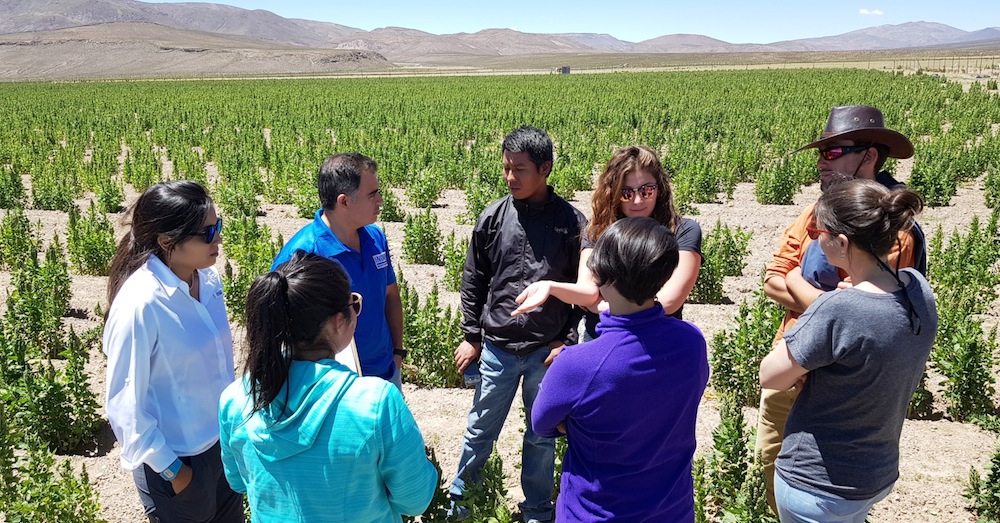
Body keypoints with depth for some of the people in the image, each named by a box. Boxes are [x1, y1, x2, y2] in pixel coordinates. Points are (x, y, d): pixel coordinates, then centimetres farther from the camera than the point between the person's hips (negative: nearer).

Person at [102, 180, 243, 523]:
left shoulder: (210, 279, -7)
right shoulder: (140, 305, -26)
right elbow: (125, 404, -18)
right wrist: (169, 469, -10)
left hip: (223, 441, 6)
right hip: (177, 459, -6)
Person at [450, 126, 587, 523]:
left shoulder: (571, 221, -8)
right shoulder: (493, 217, -3)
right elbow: (473, 280, 5)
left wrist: (568, 341, -8)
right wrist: (470, 336, 5)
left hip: (547, 352, -1)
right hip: (497, 348, 2)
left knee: (541, 436, 15)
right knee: (480, 431, 15)